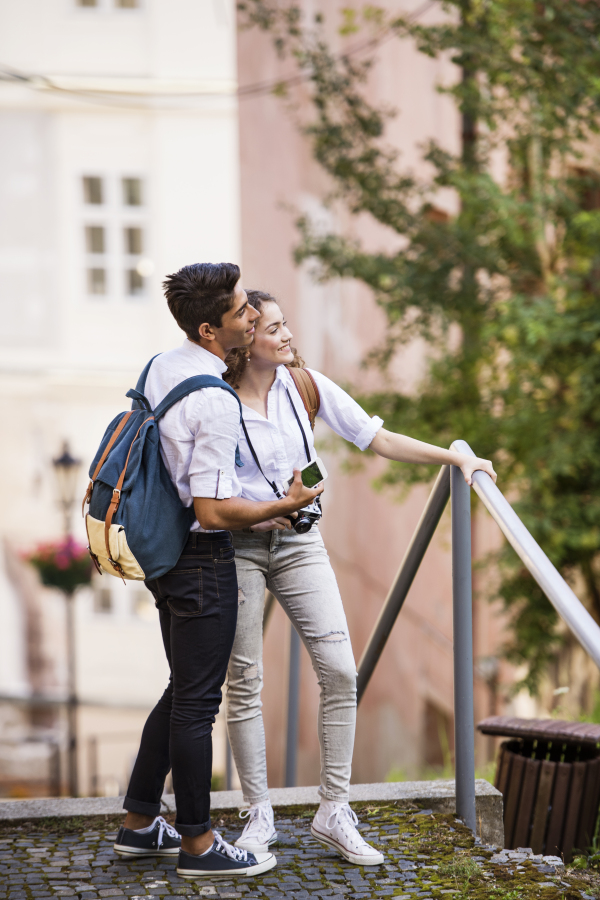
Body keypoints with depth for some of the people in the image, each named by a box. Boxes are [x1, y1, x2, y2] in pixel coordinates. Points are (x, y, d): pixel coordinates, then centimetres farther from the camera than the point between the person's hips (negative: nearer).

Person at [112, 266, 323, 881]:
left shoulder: (160, 367, 5)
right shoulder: (216, 403, -24)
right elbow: (214, 510, -26)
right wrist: (283, 506, -11)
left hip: (163, 548, 9)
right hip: (202, 559, -9)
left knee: (182, 692, 20)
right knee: (197, 702, 1)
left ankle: (139, 823, 28)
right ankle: (197, 844, 11)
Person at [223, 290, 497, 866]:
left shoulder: (305, 385, 0)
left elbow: (377, 439, 4)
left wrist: (454, 457, -1)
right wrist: (254, 516, -20)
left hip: (299, 544, 3)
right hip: (237, 548, -3)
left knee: (339, 671, -7)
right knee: (244, 683, 0)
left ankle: (333, 813, 3)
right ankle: (258, 816, 14)